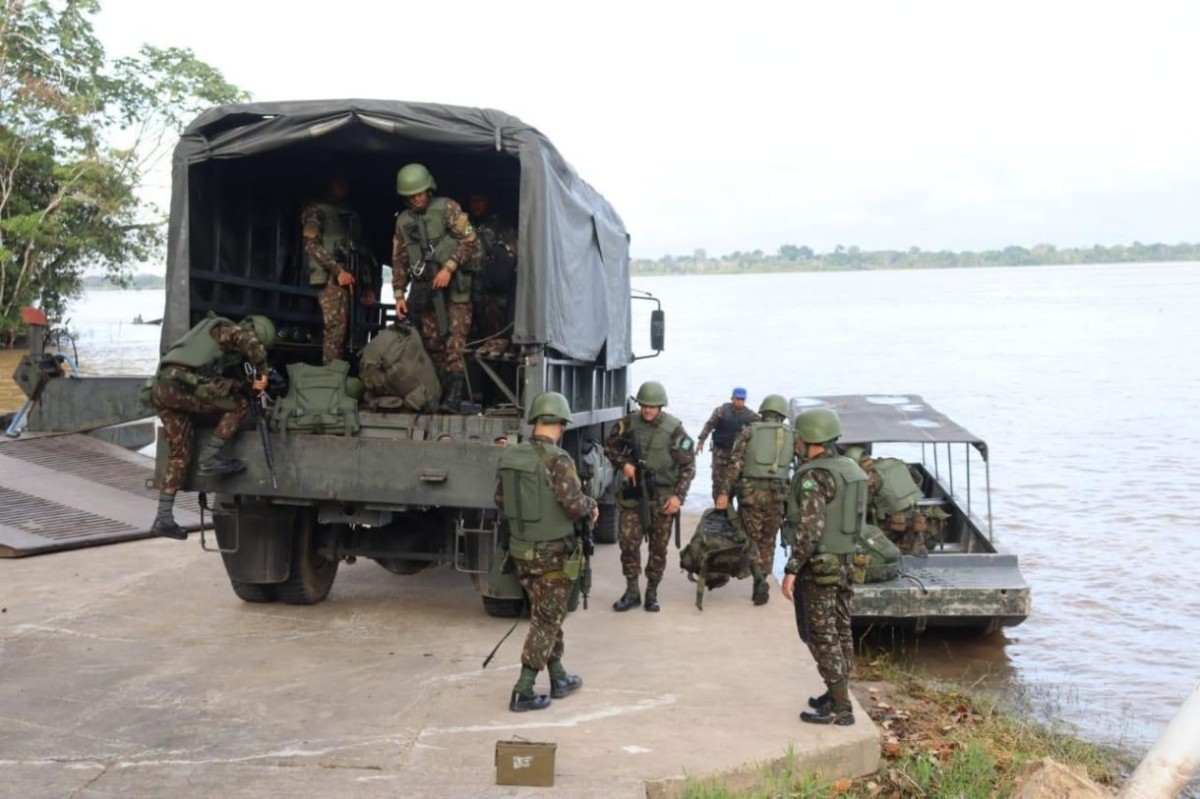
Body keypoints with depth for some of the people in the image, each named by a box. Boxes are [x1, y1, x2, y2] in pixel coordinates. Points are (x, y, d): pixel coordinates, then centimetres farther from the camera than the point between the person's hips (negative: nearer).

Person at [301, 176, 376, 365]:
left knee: (343, 329, 3)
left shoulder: (352, 216, 25)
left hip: (350, 279, 6)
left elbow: (361, 251, 24)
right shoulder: (317, 211, 5)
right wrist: (338, 271, -15)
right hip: (330, 277, -6)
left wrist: (367, 285, 17)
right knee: (336, 327, -17)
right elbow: (312, 244, -8)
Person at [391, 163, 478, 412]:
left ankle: (454, 397, -17)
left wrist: (448, 268, -16)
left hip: (453, 287, -5)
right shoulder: (403, 220, 14)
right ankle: (439, 392, 10)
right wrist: (399, 295, 11)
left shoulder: (447, 209, -1)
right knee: (432, 343, 4)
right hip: (425, 289, 5)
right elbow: (399, 260, 18)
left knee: (454, 343, -14)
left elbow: (469, 240, -7)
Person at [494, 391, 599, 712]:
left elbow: (501, 501, 10)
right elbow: (574, 504, -24)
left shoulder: (509, 456, 1)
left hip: (521, 551, 6)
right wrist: (592, 507, -3)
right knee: (546, 622, 4)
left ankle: (558, 679, 32)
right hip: (553, 553, -6)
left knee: (547, 616, 21)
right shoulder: (557, 460, -20)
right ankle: (523, 692, 4)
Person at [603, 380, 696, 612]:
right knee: (628, 541, -2)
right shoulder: (628, 424, -4)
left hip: (662, 497, -2)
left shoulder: (674, 429, -11)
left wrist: (678, 495, -14)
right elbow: (609, 446, 11)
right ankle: (631, 591, 13)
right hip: (633, 493, 2)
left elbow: (688, 465, -7)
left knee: (658, 547, 7)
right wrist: (623, 463, -8)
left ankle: (652, 593, 20)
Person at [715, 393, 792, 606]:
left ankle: (759, 579, -12)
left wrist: (724, 492, -8)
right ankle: (761, 586, 14)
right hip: (776, 494, 1)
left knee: (752, 538, 8)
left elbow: (735, 463, -6)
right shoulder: (790, 435, 9)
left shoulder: (749, 431, 4)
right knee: (768, 541, 14)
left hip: (750, 492, -1)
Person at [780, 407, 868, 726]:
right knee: (840, 631, 15)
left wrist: (791, 570, -22)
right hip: (843, 560, 9)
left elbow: (810, 529, -25)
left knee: (821, 635, -2)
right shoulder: (850, 469, 8)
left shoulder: (813, 476, -20)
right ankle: (838, 696, 24)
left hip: (817, 566, -9)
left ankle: (839, 708, 0)